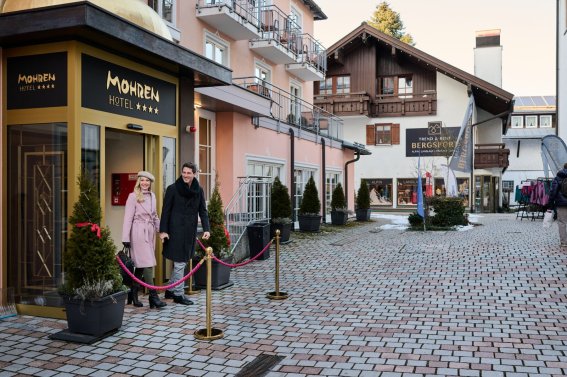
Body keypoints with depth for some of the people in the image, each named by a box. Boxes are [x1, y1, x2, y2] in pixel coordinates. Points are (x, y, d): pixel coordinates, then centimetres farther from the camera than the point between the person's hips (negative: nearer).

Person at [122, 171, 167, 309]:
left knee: (141, 265, 10)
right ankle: (153, 297, -7)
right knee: (147, 264, -10)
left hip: (150, 232, 6)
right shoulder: (133, 196, -5)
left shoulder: (152, 196, 13)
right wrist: (126, 238, -11)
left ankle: (133, 296, 20)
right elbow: (128, 218, -7)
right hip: (138, 232, -6)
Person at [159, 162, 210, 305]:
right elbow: (165, 211, -5)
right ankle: (178, 294, 9)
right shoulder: (173, 189, -6)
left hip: (190, 231, 5)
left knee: (182, 261, 13)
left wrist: (206, 229, -6)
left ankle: (170, 290, 28)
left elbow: (203, 211, 6)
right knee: (180, 262, -3)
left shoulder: (199, 190, 6)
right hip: (176, 230, -5)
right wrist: (163, 230, -10)